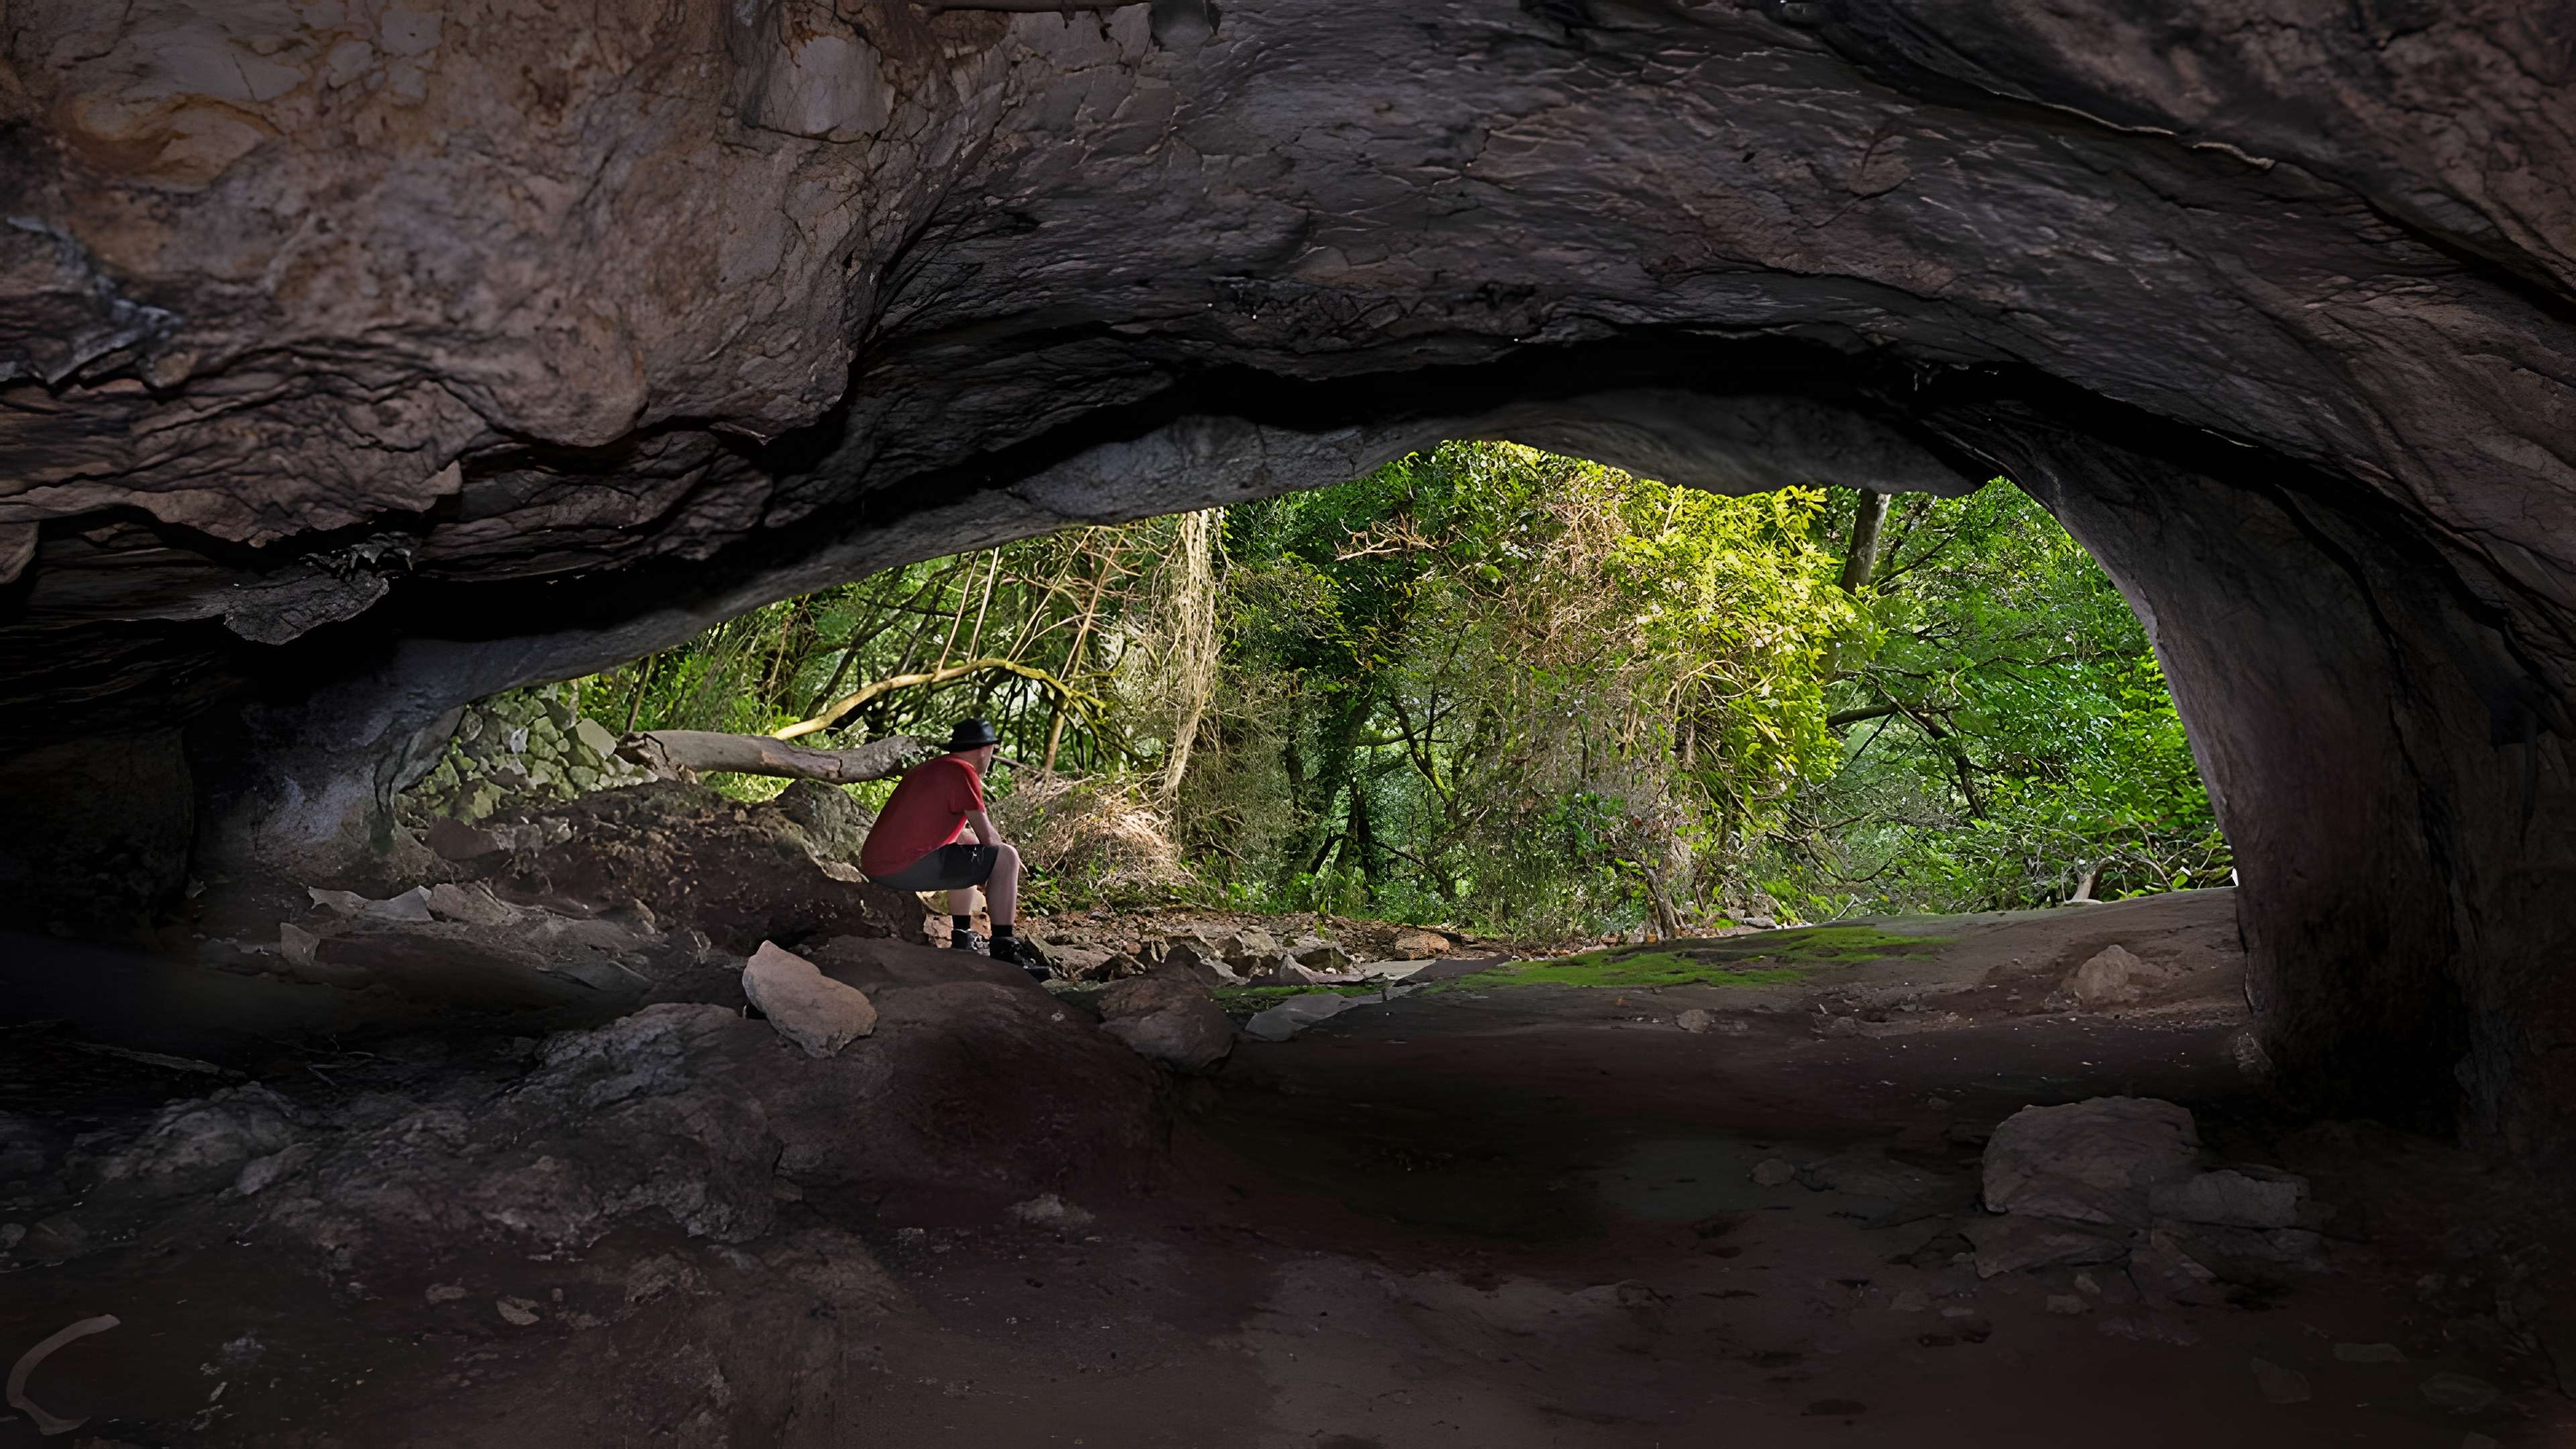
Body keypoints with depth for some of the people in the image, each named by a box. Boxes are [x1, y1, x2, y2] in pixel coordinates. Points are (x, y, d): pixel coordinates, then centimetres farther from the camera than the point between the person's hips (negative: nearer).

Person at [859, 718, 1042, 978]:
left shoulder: (928, 768, 24)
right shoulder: (963, 771, -6)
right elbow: (987, 836, -9)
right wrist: (1003, 848, 13)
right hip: (909, 867, -10)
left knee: (966, 859, 33)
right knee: (1006, 858, -4)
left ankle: (963, 943, 32)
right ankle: (1004, 953, -4)